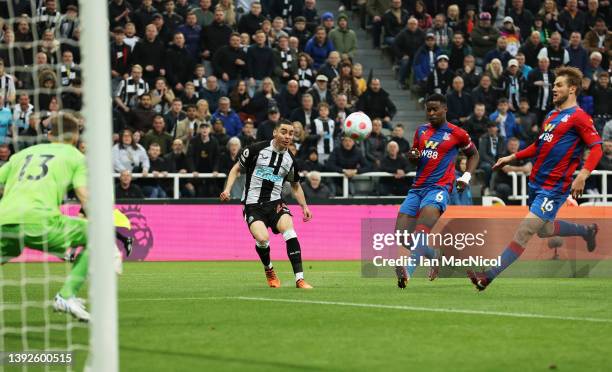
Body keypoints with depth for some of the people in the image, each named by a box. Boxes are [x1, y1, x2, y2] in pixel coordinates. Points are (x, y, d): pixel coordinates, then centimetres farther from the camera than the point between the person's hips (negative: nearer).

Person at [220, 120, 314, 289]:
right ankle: (269, 270, 7)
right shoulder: (256, 149, -3)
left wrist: (304, 207, 14)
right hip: (252, 204, -3)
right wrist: (227, 189, -5)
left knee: (288, 229, -27)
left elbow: (295, 186, 24)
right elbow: (236, 169, 8)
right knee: (262, 238, -27)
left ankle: (299, 279, -26)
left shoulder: (290, 160, 8)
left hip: (275, 203, 3)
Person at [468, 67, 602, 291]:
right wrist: (512, 158, 22)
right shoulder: (551, 115, 16)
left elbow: (597, 148, -17)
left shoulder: (578, 117, -10)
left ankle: (490, 275, -14)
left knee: (525, 230, -12)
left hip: (554, 187, -9)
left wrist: (582, 175, -29)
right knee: (543, 230, 20)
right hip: (536, 182, 9)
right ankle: (586, 231, 42)